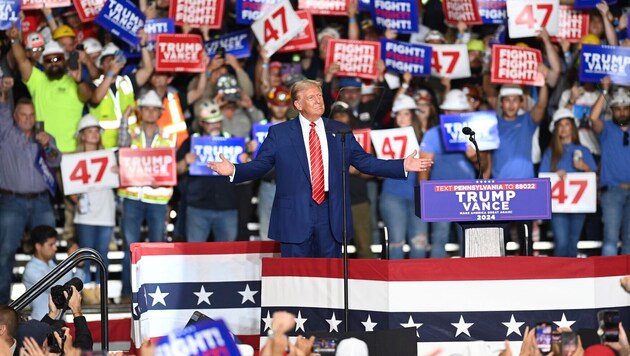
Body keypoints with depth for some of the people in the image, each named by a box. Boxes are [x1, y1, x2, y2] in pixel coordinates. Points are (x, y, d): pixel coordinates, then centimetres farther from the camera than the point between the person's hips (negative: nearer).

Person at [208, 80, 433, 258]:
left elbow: (365, 162, 11)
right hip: (295, 218, -2)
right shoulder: (279, 133, 4)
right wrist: (234, 171, -18)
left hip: (331, 217, 2)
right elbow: (259, 165, 1)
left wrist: (404, 166, 3)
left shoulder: (339, 132, 11)